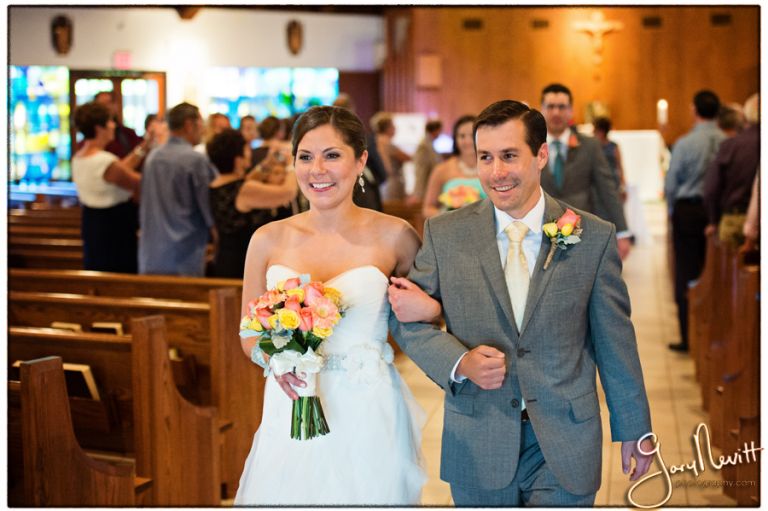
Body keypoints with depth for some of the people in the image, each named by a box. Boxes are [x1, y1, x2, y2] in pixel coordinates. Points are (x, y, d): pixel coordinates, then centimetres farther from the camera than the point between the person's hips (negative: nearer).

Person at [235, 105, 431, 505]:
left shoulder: (393, 236, -4)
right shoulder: (268, 240, 2)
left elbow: (431, 311, 11)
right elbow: (249, 335, 10)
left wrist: (425, 309, -12)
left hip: (368, 416, -2)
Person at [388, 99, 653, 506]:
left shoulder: (594, 237, -3)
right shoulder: (445, 234, -2)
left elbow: (615, 341, 3)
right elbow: (406, 318, 4)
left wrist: (635, 428, 10)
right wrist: (460, 362, -14)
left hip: (565, 449, -1)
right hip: (477, 447, 1)